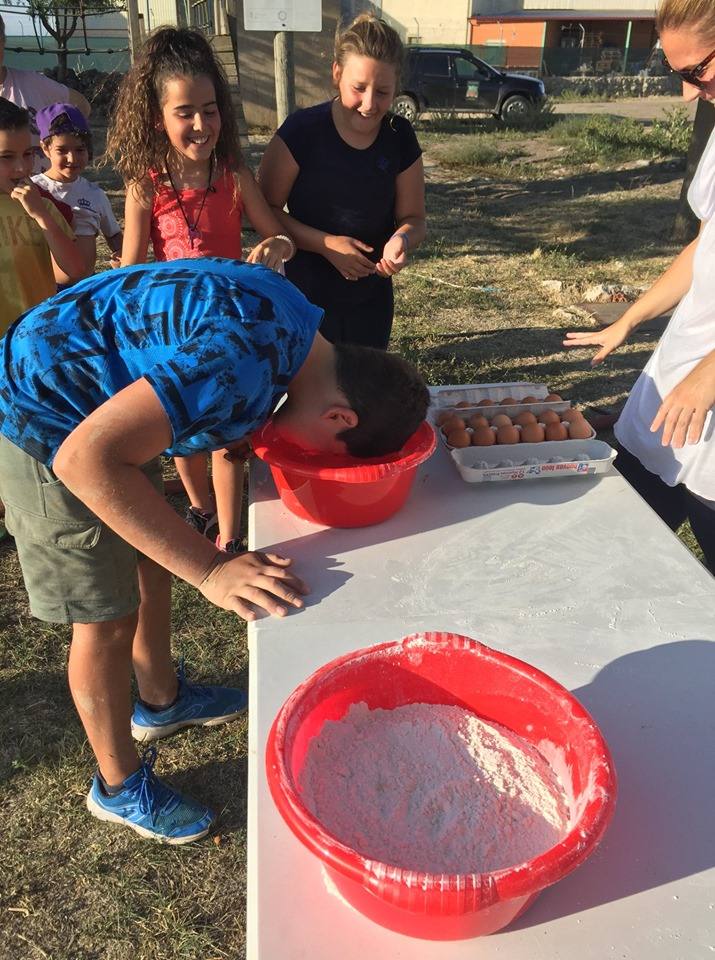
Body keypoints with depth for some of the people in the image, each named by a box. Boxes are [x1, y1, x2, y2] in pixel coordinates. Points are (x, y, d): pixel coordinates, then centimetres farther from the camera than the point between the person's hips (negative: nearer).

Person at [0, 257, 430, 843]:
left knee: (153, 557, 20)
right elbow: (86, 458, -36)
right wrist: (211, 570, -34)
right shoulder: (246, 358, -34)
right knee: (107, 619, 2)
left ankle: (162, 700, 45)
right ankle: (119, 786, 27)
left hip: (100, 399, 9)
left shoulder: (295, 319, -5)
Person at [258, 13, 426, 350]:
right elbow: (265, 209, -10)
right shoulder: (302, 130, -14)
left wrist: (401, 240, -22)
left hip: (372, 300, 4)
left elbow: (412, 218, 2)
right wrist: (325, 244, -23)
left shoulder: (400, 137, -4)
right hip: (307, 298, -3)